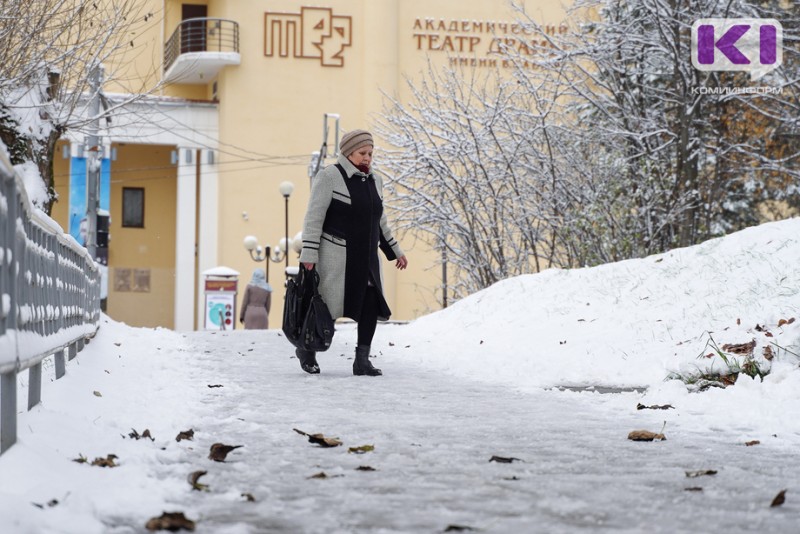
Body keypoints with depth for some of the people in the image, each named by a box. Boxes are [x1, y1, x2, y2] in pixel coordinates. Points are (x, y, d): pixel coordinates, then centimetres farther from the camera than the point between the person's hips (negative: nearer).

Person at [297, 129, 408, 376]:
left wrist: (395, 251, 22)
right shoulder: (329, 177, -8)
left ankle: (362, 360, -5)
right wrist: (309, 253, -19)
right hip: (336, 254, -6)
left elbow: (379, 221, 23)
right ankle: (306, 348, 24)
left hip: (365, 257, 6)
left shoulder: (373, 181, 13)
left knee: (372, 303, -9)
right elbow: (314, 216, -12)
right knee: (330, 306, -1)